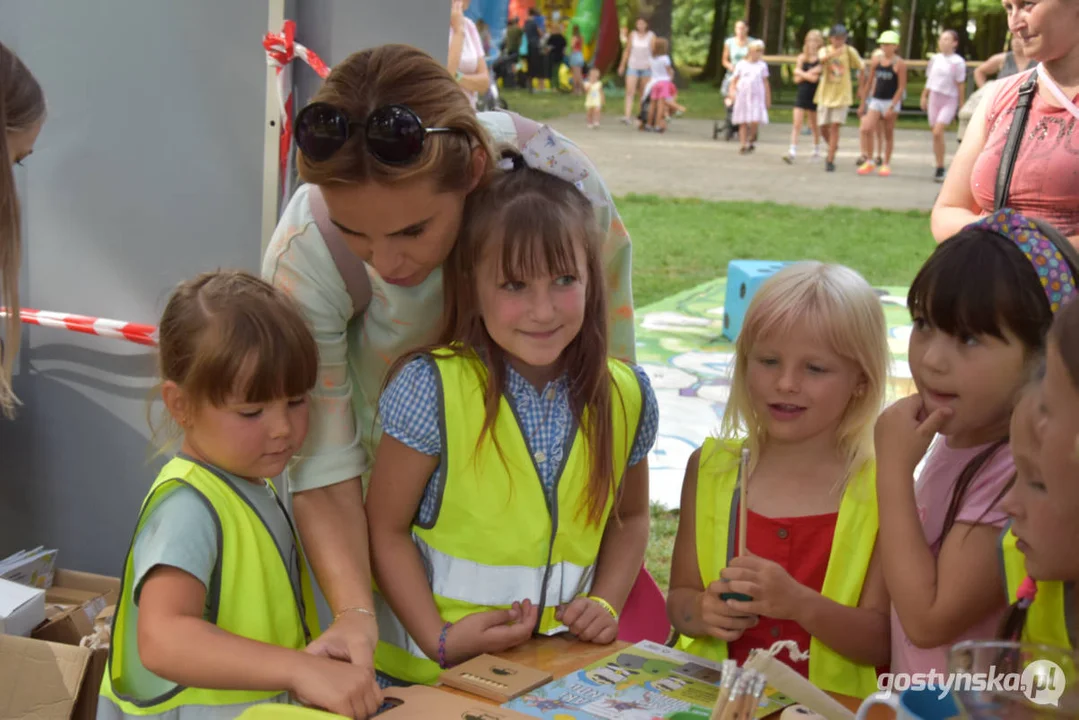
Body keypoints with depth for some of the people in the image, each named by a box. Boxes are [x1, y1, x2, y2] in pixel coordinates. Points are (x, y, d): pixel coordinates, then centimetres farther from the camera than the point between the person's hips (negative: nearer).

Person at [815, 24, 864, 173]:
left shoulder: (849, 51, -3)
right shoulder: (825, 50, -3)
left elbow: (861, 66, 4)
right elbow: (823, 59, -27)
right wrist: (834, 53, -47)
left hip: (842, 95, -2)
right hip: (825, 95, 2)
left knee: (835, 126, -9)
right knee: (824, 128, 5)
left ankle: (830, 160, -4)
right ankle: (833, 147, 36)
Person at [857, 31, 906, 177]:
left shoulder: (899, 64, -7)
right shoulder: (875, 62, 6)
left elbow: (901, 87, -10)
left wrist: (892, 107, -16)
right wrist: (863, 103, 14)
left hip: (892, 101, -4)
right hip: (876, 100, 4)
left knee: (889, 134, 4)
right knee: (866, 129, -12)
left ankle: (886, 164, 14)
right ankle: (869, 161, -1)